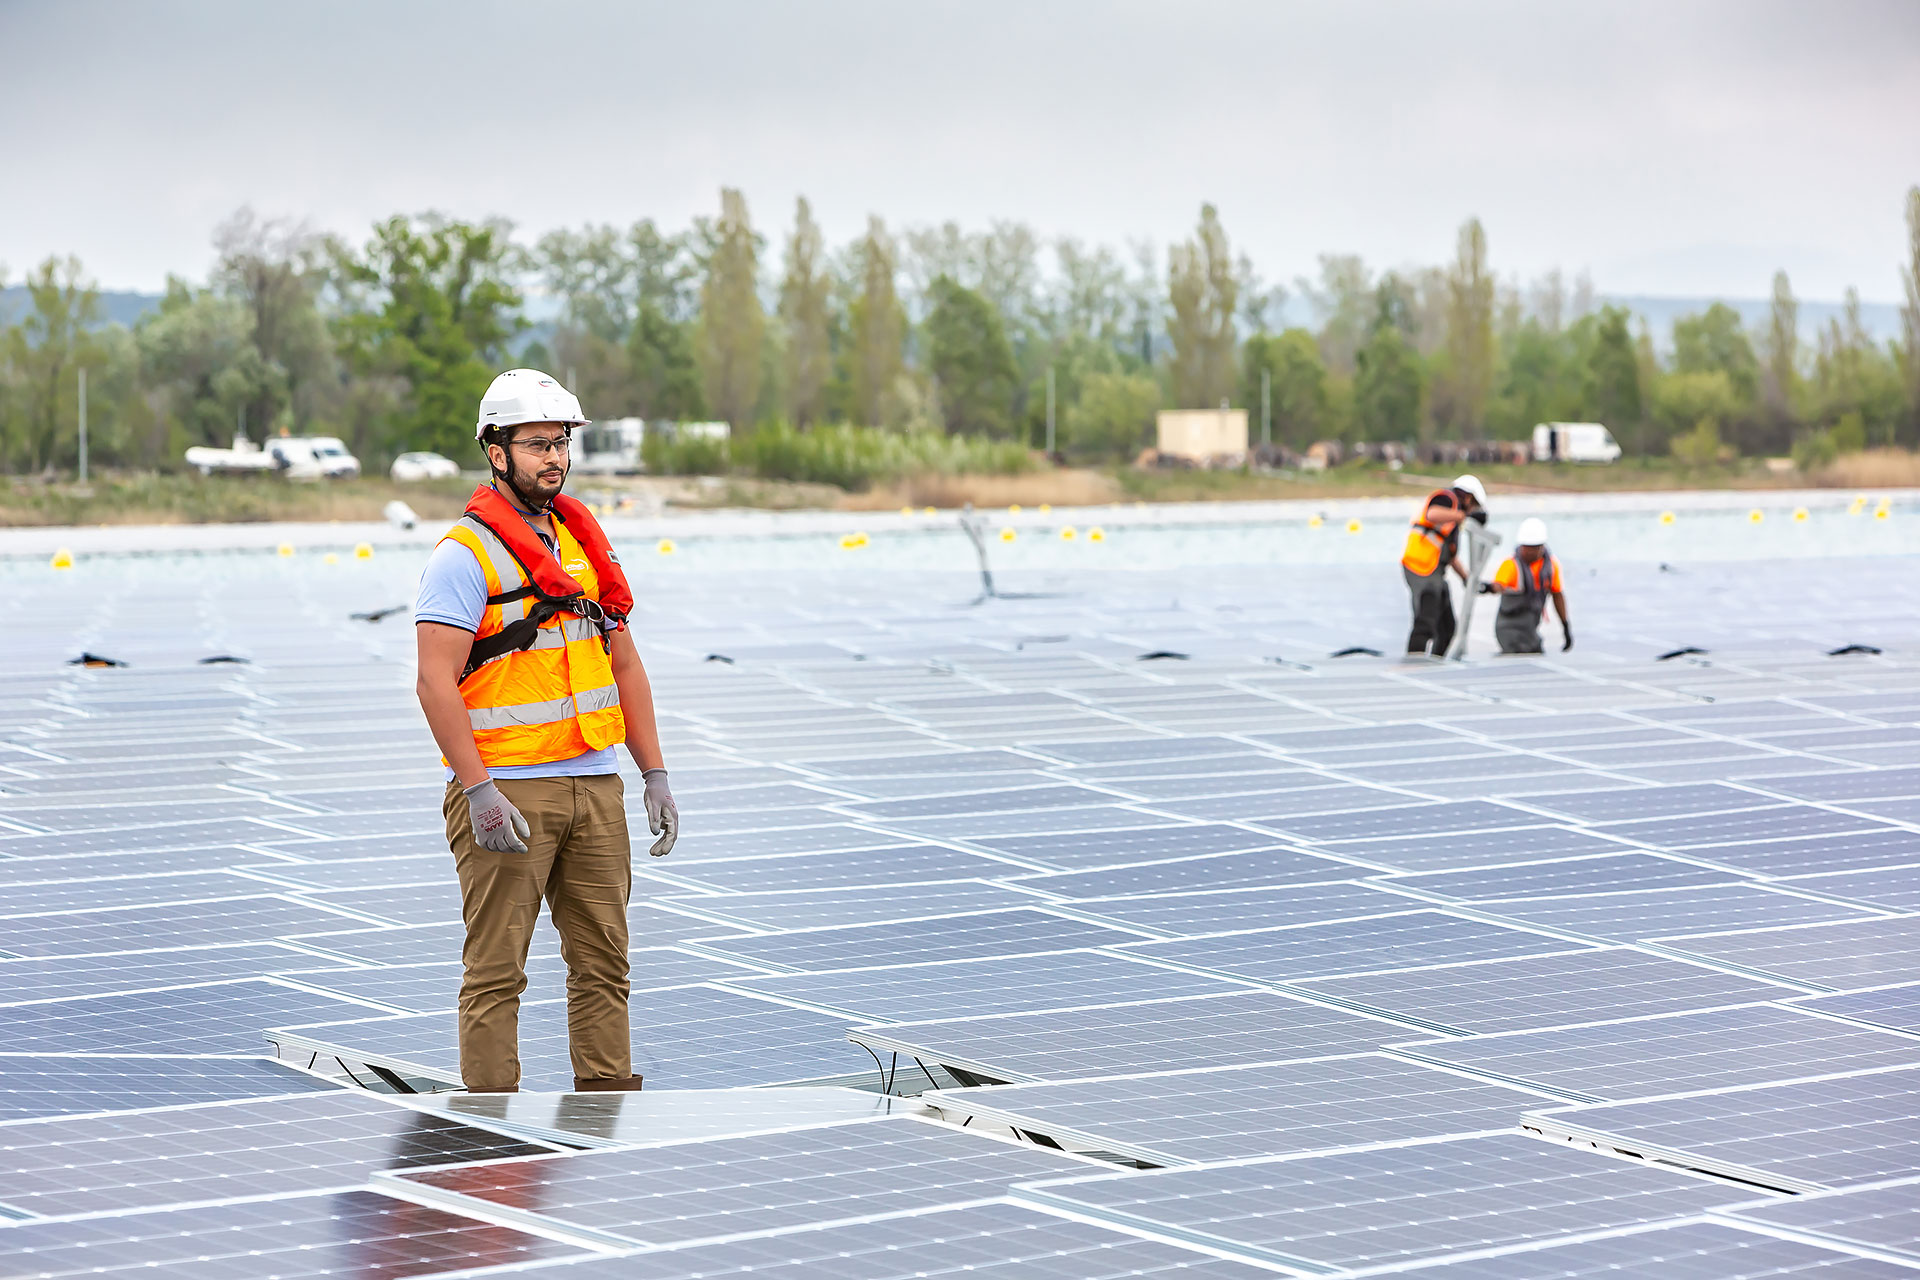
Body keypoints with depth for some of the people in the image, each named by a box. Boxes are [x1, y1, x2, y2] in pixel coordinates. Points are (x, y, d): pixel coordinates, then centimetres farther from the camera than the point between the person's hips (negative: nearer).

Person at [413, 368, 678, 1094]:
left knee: (603, 960, 9)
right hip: (506, 793, -7)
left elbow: (624, 664, 17)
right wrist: (478, 791, -21)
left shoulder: (587, 544, 14)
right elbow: (435, 682, -15)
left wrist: (655, 773, 11)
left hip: (595, 788, 7)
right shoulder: (465, 555, -8)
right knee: (496, 968, -4)